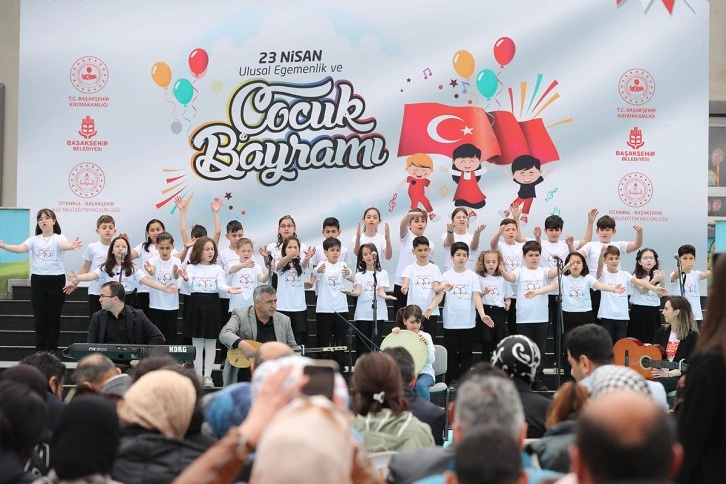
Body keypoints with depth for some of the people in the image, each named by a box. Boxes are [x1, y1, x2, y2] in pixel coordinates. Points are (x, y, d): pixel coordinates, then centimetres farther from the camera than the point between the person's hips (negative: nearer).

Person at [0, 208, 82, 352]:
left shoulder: (58, 238, -2)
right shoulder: (34, 240, 6)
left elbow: (63, 245, -25)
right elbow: (20, 248, -11)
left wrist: (71, 246, -50)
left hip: (56, 281, -3)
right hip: (37, 281, 3)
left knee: (53, 318, 2)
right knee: (39, 318, 6)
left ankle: (52, 351, 10)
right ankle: (39, 352, 13)